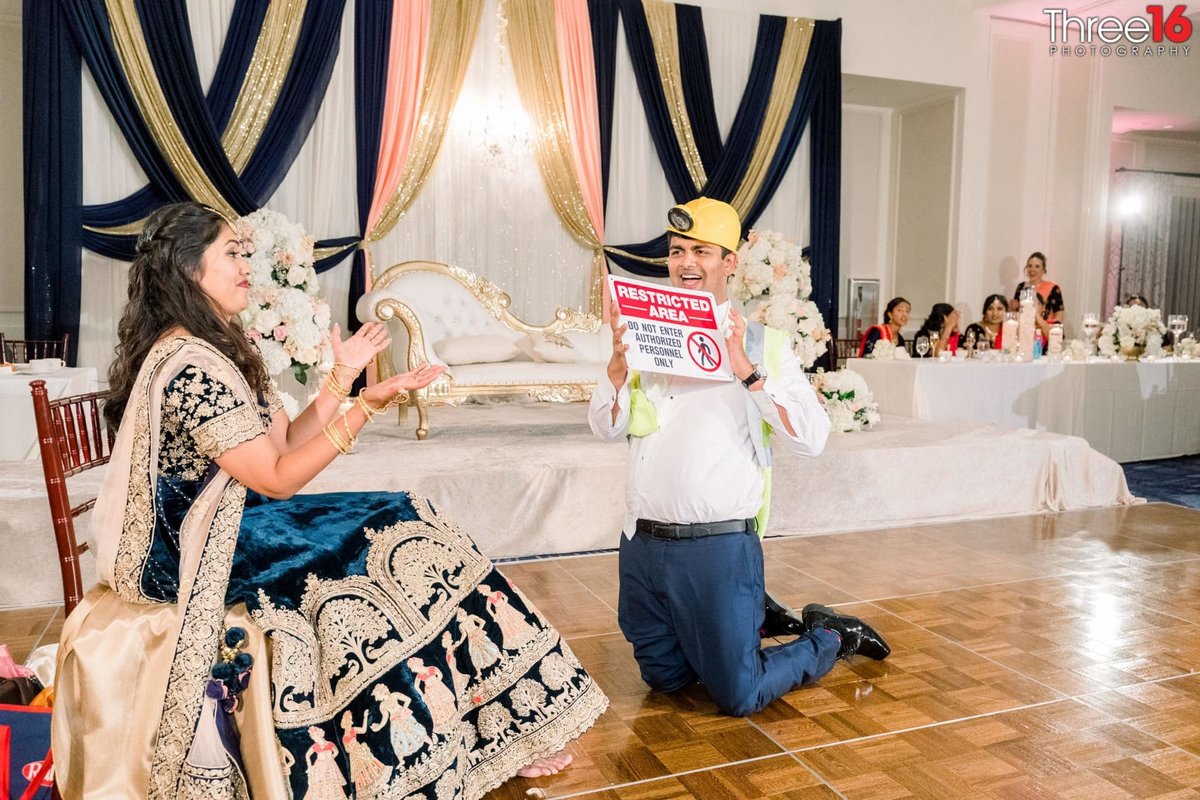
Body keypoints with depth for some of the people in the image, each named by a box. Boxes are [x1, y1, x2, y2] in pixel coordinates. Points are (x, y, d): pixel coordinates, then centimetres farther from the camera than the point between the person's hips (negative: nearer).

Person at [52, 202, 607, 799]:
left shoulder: (208, 349, 10)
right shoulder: (190, 364, -21)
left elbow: (281, 446, 7)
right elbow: (277, 479, -20)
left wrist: (342, 377, 2)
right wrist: (366, 406, -23)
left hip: (210, 530, 9)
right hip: (197, 554, -9)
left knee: (399, 530, -2)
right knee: (389, 552, -14)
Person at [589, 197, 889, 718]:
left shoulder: (762, 343, -4)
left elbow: (812, 439, -14)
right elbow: (606, 429, 2)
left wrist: (747, 372, -21)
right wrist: (619, 363, -14)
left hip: (718, 548, -5)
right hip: (643, 544, 5)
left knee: (738, 697, 6)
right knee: (664, 680, 20)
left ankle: (831, 638, 30)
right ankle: (748, 620, 43)